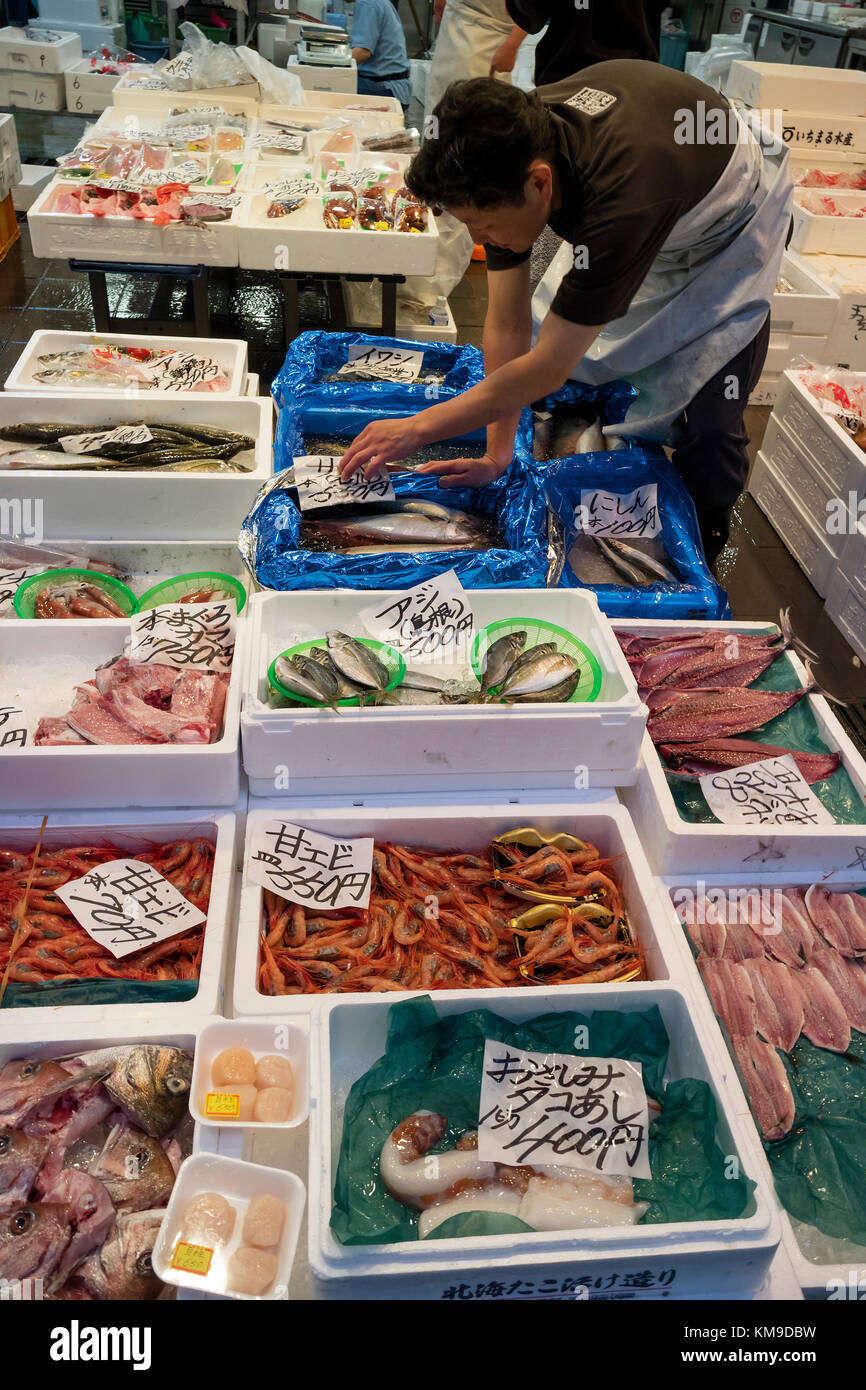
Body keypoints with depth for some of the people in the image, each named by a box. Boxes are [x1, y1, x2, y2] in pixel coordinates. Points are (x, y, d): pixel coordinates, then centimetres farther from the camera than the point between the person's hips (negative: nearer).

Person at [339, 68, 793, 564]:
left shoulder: (619, 197, -47)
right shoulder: (509, 153, -27)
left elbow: (547, 369, -40)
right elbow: (507, 324, -20)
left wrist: (418, 428, -34)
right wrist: (497, 454, -18)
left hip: (730, 222, -6)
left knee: (708, 417, -12)